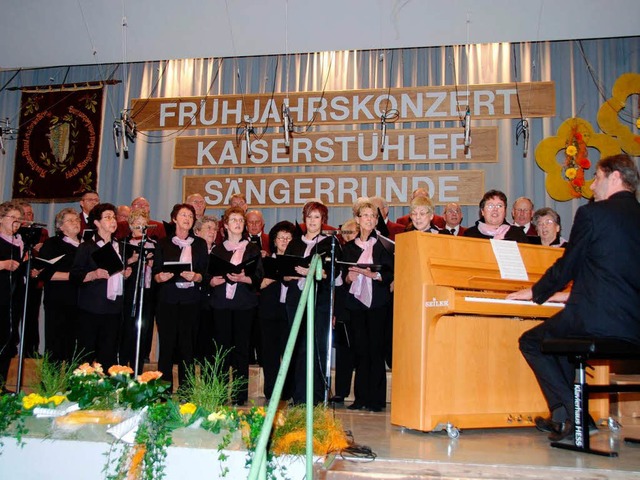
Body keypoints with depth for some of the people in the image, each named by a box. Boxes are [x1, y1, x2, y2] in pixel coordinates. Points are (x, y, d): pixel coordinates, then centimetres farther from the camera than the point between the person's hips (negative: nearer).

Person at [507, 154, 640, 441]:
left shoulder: (592, 213, -6)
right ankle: (564, 417, 31)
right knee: (561, 338, 32)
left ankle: (569, 414, 7)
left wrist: (535, 293, 17)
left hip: (598, 319, -8)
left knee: (530, 341, 15)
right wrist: (569, 294, 32)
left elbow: (566, 266, -1)